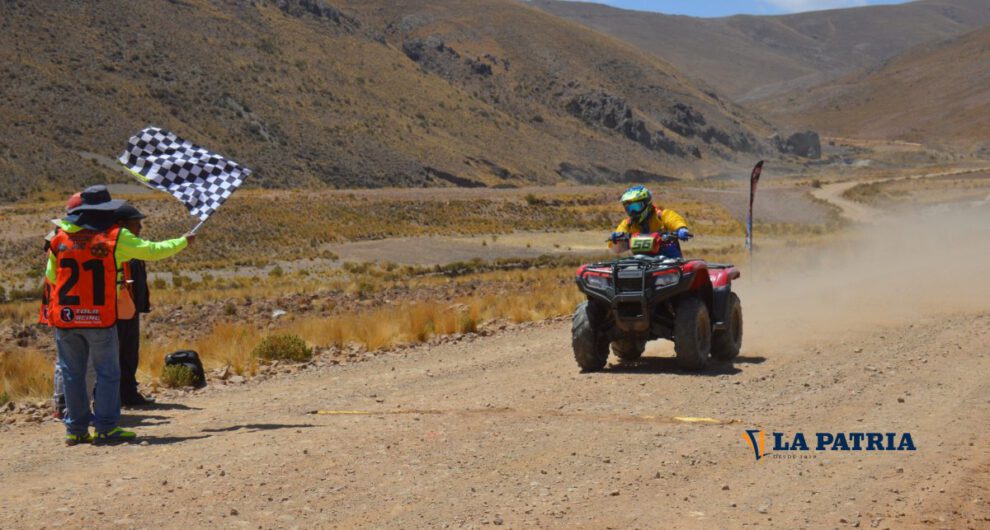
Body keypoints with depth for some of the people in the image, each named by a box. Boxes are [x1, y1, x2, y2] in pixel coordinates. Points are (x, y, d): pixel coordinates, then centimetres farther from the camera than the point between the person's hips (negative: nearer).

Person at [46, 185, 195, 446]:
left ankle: (76, 429, 12)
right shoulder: (116, 237, -4)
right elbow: (153, 251, 5)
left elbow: (50, 276, 13)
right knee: (107, 373, 5)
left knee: (72, 373, 10)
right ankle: (106, 428, 4)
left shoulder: (60, 238, 5)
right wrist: (183, 241, 21)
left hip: (65, 317, 3)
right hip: (100, 317, -3)